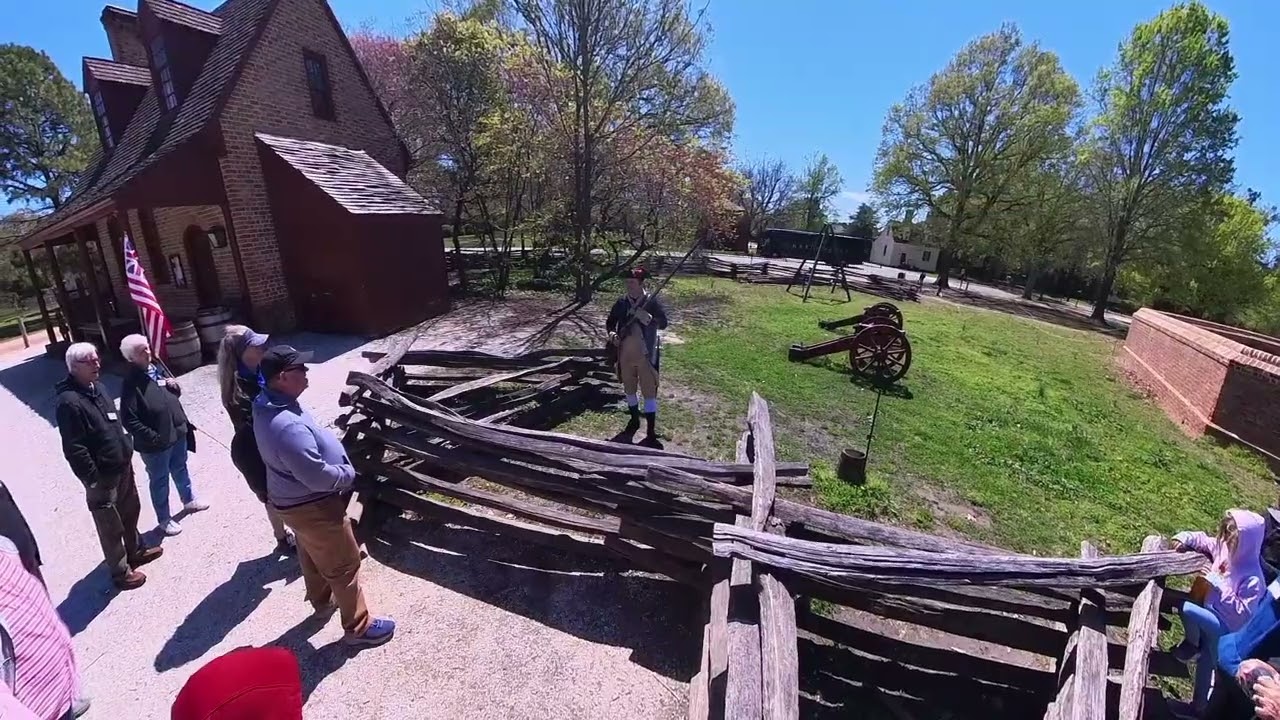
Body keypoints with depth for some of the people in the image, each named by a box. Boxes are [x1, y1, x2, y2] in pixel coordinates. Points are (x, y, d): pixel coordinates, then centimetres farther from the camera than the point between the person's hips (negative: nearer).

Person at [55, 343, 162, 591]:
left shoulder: (98, 388, 5)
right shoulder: (69, 402, -23)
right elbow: (74, 449, -23)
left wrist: (127, 454, 17)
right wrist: (92, 480, -20)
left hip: (122, 467, 8)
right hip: (102, 476, -8)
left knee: (130, 513, 24)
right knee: (111, 527, 7)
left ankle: (135, 551, 43)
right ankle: (121, 572, 22)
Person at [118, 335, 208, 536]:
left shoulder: (157, 368, 2)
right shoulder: (131, 383, -20)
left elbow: (176, 393, 16)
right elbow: (129, 420, -23)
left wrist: (175, 386, -6)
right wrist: (152, 437, -22)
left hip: (177, 432, 7)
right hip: (156, 443, -7)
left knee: (180, 470, 25)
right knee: (160, 481, 10)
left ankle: (189, 501, 46)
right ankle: (164, 519, 27)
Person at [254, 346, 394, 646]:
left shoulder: (266, 404, -3)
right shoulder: (287, 425, -38)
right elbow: (317, 476, -34)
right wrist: (349, 474, -15)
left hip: (294, 499, 10)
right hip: (312, 505, -10)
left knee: (311, 554, 30)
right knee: (343, 565, 6)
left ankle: (321, 599, 53)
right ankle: (359, 627, 22)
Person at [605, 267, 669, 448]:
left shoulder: (652, 302, -8)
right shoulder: (621, 302, 2)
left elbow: (663, 323, -14)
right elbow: (610, 322, 11)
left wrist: (647, 317, -30)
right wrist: (612, 333, -10)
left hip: (646, 354, -4)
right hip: (625, 354, 4)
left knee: (649, 392, -2)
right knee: (629, 389, 18)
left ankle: (651, 433, 4)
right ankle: (634, 420, 38)